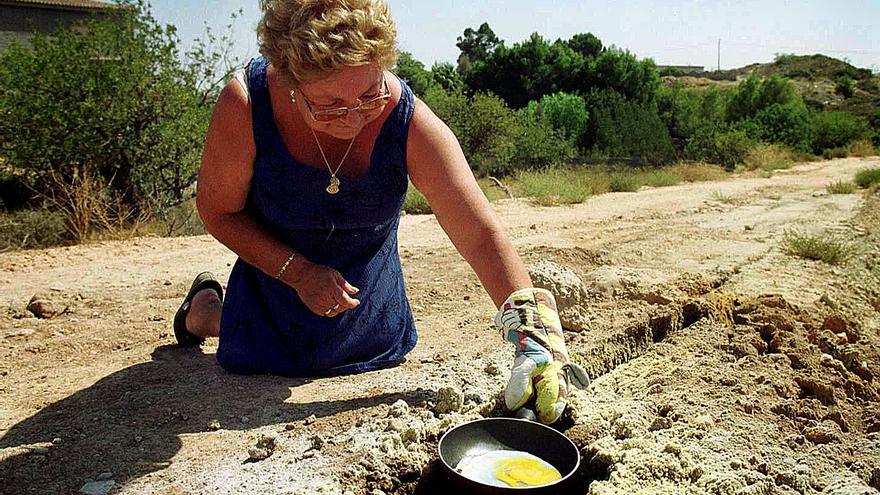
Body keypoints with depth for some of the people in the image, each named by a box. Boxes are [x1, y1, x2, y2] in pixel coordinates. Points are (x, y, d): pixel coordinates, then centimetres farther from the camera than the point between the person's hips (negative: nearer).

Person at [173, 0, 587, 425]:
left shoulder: (410, 122, -33)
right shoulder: (244, 105, -34)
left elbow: (481, 236, -33)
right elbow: (218, 210, -17)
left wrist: (534, 337, -42)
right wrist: (298, 271, -27)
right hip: (276, 268, -1)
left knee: (382, 355, 25)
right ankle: (204, 306, 42)